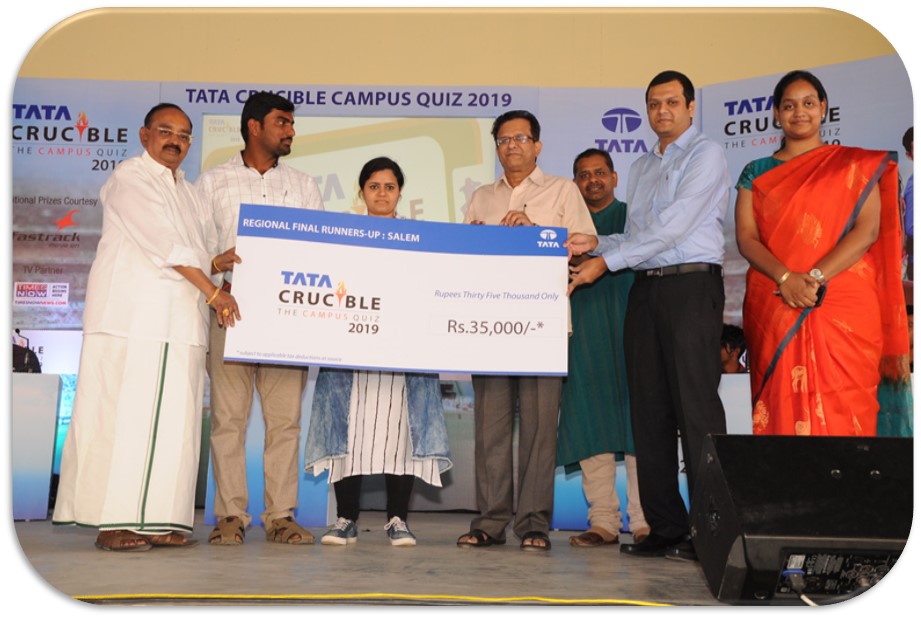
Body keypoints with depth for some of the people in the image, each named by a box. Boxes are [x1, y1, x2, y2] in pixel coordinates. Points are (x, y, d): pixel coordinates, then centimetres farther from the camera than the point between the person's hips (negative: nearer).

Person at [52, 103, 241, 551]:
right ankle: (112, 523, -5)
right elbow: (163, 244, -11)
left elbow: (206, 253, 26)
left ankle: (157, 520, 5)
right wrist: (212, 292, -13)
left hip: (179, 321, 7)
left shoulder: (189, 194, 23)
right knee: (123, 414, -8)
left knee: (173, 418, 2)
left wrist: (225, 260, 4)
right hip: (132, 315, -7)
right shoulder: (130, 178, -1)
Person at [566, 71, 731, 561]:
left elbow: (672, 227, -12)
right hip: (645, 288, 7)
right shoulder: (641, 168, 23)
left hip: (692, 285, -7)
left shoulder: (706, 155, -1)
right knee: (649, 410, 3)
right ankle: (665, 529, 8)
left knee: (696, 408, -11)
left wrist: (605, 262, -12)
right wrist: (595, 243, 2)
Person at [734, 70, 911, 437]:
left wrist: (814, 278, -16)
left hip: (845, 308, -1)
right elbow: (746, 238, 3)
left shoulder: (856, 165, 10)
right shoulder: (757, 172, 14)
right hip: (773, 311, 1)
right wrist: (785, 278, -15)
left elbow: (868, 230, -3)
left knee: (842, 411, -6)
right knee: (783, 410, -1)